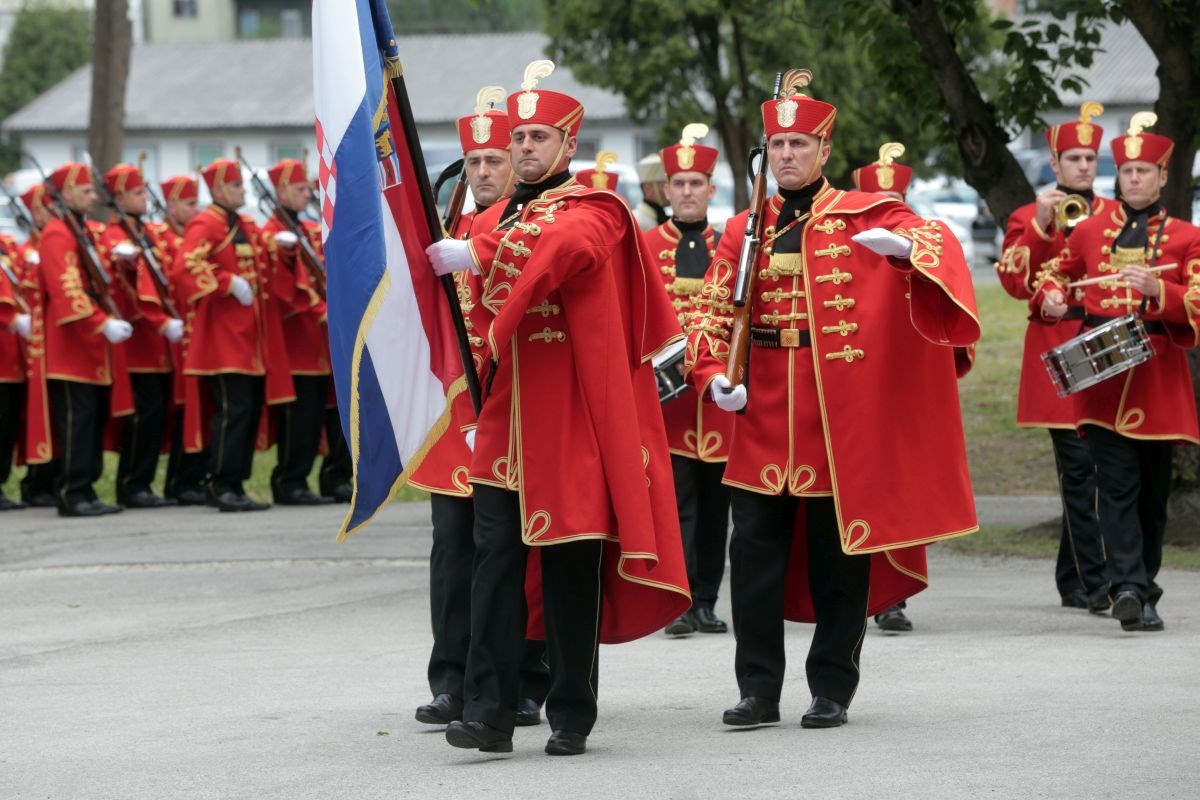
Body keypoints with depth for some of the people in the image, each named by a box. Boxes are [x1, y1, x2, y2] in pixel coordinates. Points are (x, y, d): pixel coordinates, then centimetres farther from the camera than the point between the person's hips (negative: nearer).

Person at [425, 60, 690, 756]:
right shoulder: (496, 218, 15)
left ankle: (573, 717, 10)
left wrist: (478, 254, -34)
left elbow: (567, 246, -28)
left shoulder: (592, 211, -3)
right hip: (505, 420, 4)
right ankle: (491, 713, -8)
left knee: (573, 568, 2)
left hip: (573, 420, -4)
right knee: (496, 561, -5)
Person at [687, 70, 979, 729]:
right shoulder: (745, 230, 11)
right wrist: (713, 375, -6)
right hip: (763, 422, 3)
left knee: (841, 557, 3)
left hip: (841, 421, -3)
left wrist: (904, 246, -35)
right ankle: (758, 689, 7)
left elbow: (937, 241, -12)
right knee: (755, 554, 0)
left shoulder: (866, 216, 1)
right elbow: (712, 310, 10)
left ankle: (833, 690, 11)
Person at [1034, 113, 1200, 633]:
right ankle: (1129, 587, -23)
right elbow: (1055, 277, 22)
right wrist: (1051, 299, -1)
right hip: (1103, 376, -1)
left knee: (1154, 491, 7)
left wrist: (1157, 289, -21)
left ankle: (1144, 591, 16)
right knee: (1117, 485, -13)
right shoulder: (1089, 231, 10)